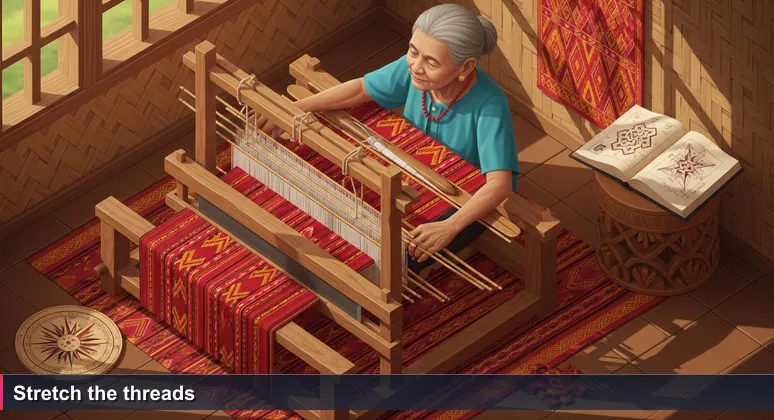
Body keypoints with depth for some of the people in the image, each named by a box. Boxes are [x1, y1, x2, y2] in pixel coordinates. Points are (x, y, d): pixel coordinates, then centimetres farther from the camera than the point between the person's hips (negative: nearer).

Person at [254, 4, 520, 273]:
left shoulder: (489, 105, -37)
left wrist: (450, 227, -59)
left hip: (474, 202, -6)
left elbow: (499, 185, -44)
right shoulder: (414, 67, -21)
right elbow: (360, 89, -4)